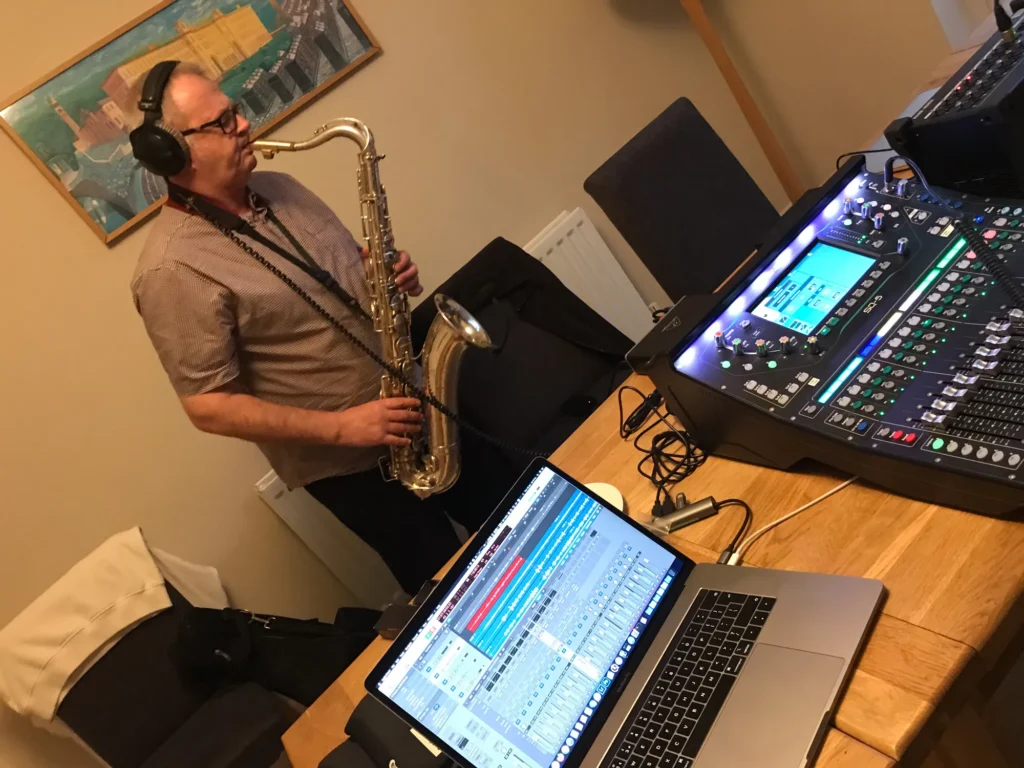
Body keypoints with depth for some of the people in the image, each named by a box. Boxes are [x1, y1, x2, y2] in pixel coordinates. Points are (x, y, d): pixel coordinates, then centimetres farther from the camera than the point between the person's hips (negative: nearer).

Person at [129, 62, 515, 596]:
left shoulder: (274, 188, 3)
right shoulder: (173, 270, -21)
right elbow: (208, 406, -21)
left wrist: (393, 276, -8)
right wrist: (340, 427, -25)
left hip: (418, 410, 8)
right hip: (346, 461, -7)